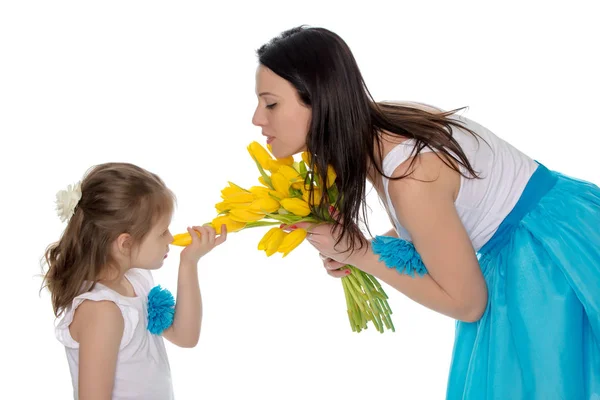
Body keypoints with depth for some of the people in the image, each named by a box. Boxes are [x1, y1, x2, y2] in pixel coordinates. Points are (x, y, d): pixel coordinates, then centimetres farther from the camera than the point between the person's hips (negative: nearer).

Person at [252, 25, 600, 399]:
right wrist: (355, 249, -5)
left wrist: (359, 254, -16)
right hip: (517, 257, 8)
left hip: (560, 256, -8)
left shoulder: (409, 175, -31)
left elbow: (465, 301, -19)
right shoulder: (374, 128, -6)